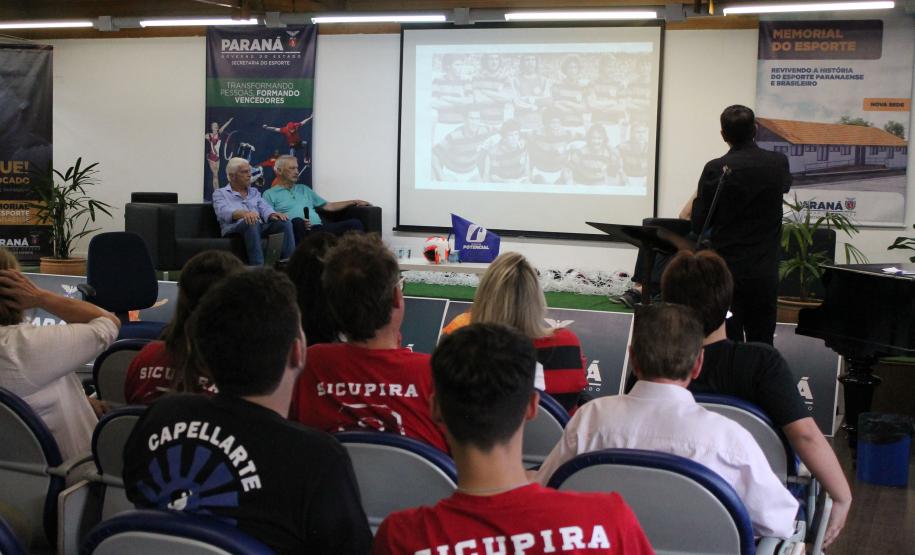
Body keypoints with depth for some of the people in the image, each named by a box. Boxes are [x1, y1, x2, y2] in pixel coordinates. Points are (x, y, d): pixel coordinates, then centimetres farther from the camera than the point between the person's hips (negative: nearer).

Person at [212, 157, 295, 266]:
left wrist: (273, 214, -18)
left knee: (285, 222, -20)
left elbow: (265, 208, 9)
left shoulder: (255, 192, 27)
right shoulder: (220, 193, 11)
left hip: (260, 227, 5)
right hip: (235, 228, -5)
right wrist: (243, 213, -33)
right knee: (252, 223, -38)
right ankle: (258, 267, -47)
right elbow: (224, 212, -11)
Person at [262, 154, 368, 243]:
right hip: (300, 231, -5)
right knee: (297, 221, -41)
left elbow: (329, 206, 32)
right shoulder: (270, 194, 14)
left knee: (355, 223, -15)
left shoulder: (304, 189, 31)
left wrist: (353, 202, 24)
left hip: (318, 227, 5)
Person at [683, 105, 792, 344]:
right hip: (765, 272, 3)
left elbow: (699, 225, -7)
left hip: (725, 271, -2)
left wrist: (694, 201, 12)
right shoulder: (778, 163, 0)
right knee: (761, 345, 10)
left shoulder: (715, 170, -10)